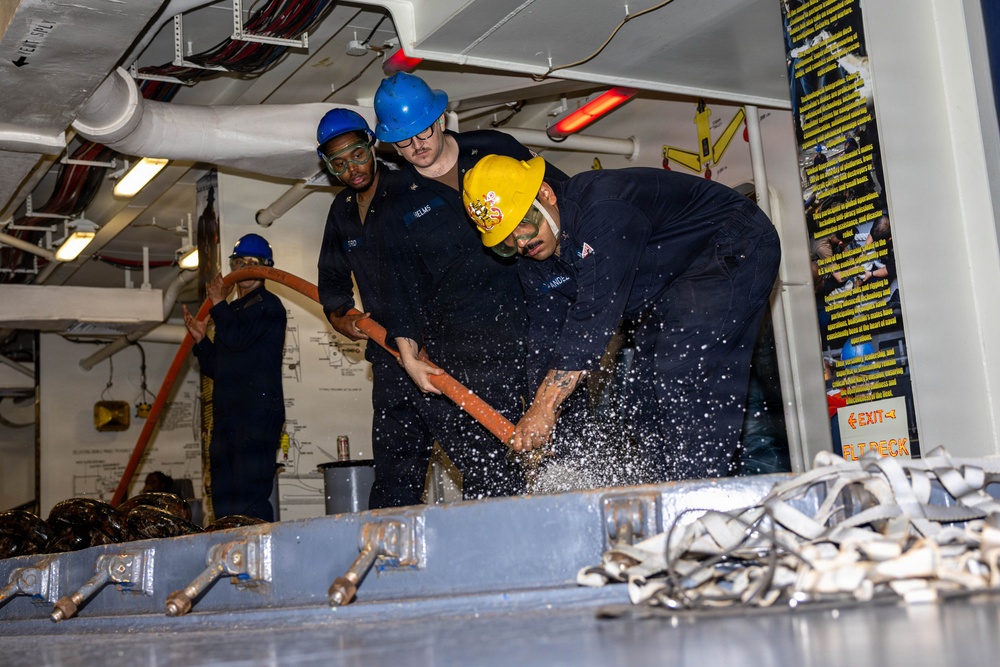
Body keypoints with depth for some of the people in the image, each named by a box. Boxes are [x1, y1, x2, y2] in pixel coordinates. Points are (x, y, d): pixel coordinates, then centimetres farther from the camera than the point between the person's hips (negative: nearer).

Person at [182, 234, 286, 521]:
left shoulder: (268, 305, 0)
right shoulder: (231, 312, 24)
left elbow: (237, 338, -17)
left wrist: (218, 302, -2)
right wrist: (200, 338, 11)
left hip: (259, 413, -9)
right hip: (227, 416, 9)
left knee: (250, 498, -17)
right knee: (224, 502, 7)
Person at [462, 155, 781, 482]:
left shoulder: (604, 206, -31)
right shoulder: (537, 266, -4)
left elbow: (594, 314, -35)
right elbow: (547, 339, -3)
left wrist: (544, 407, -34)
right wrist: (530, 433, -14)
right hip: (669, 288, 9)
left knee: (681, 375, -25)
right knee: (646, 394, 0)